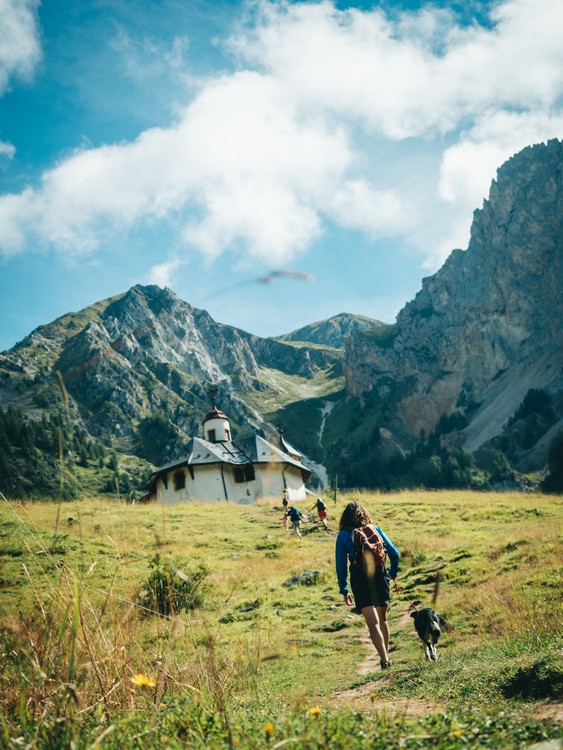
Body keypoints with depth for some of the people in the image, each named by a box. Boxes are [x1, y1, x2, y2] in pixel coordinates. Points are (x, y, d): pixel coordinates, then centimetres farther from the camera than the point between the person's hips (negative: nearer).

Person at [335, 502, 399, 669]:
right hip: (380, 578, 3)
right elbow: (394, 553, 4)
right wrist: (393, 572, 21)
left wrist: (344, 590, 5)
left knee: (373, 623, -7)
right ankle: (386, 653, 33)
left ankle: (385, 659, -20)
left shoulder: (343, 536, 3)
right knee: (382, 619, 21)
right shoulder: (375, 530, 8)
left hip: (360, 581, -3)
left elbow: (341, 565, -1)